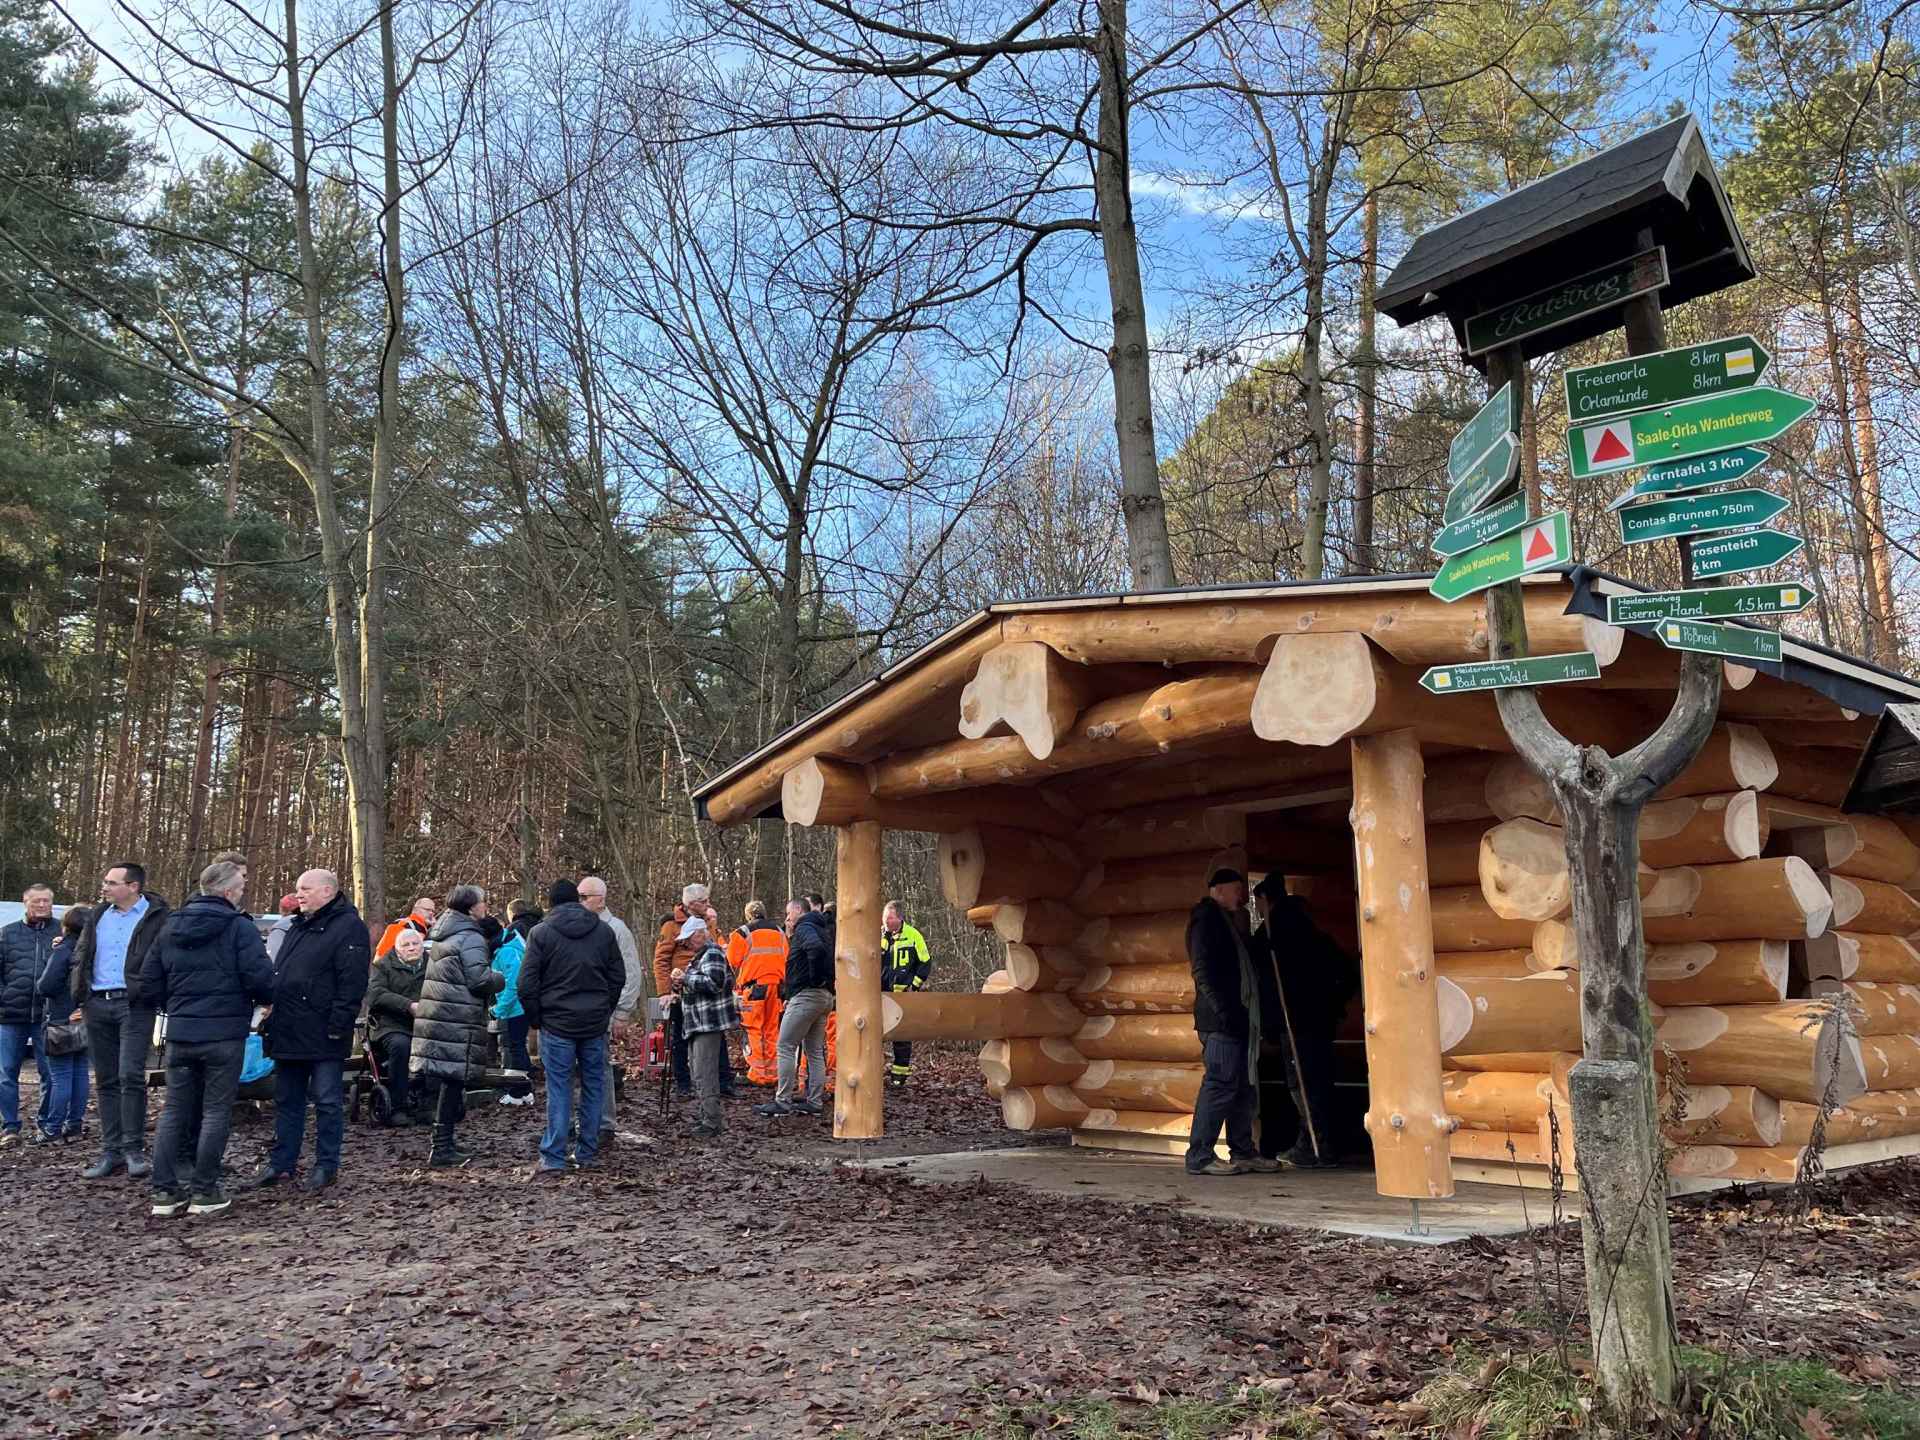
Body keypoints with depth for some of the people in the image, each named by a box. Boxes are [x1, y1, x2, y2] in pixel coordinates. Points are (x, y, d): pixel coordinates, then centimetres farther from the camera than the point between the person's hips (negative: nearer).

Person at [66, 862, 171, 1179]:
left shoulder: (156, 917, -4)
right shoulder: (98, 916, 15)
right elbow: (80, 958, 20)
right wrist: (80, 998, 11)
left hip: (134, 1005, -6)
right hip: (98, 1005, 6)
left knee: (131, 1076, -13)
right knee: (105, 1081, 9)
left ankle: (133, 1149, -5)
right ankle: (111, 1151, 15)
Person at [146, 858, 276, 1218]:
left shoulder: (170, 928, 10)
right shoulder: (240, 928, -10)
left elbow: (154, 983, 13)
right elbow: (259, 977, -18)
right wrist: (266, 999, 3)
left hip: (179, 1034, 5)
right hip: (224, 1033, -5)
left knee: (173, 1111, 11)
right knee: (216, 1112, 2)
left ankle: (165, 1192, 11)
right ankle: (204, 1193, 5)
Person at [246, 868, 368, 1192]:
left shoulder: (348, 927, -11)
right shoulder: (298, 927, 18)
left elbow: (352, 982, -17)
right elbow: (278, 973, 26)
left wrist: (338, 1025, -21)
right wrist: (272, 1012, 17)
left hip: (322, 1035, -9)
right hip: (288, 1031, 9)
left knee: (327, 1101, 1)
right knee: (287, 1100, 15)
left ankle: (327, 1166, 9)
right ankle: (281, 1163, 24)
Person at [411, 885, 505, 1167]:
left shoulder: (441, 935, 17)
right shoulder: (471, 938, -12)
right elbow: (479, 979, -19)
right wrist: (500, 979, 1)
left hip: (435, 1014, 9)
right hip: (458, 1020, -9)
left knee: (448, 1078, 16)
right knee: (454, 1078, -4)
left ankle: (442, 1140, 23)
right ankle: (441, 1147, -2)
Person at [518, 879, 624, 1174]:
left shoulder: (541, 933, -4)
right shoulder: (604, 931, 6)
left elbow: (527, 983, -6)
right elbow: (618, 976, 8)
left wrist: (535, 1017, 6)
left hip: (557, 1022, -2)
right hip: (596, 1023, 3)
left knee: (559, 1089, 1)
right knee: (593, 1086, 10)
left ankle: (553, 1158, 1)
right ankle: (587, 1154, 14)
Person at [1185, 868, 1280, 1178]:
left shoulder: (1228, 921, 24)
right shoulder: (1206, 917, -6)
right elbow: (1203, 971, -16)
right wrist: (1224, 1010, -21)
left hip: (1235, 1018, 10)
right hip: (1220, 1018, -10)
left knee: (1244, 1087, 12)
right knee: (1220, 1083, -12)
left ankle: (1243, 1152, 19)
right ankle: (1199, 1157, -10)